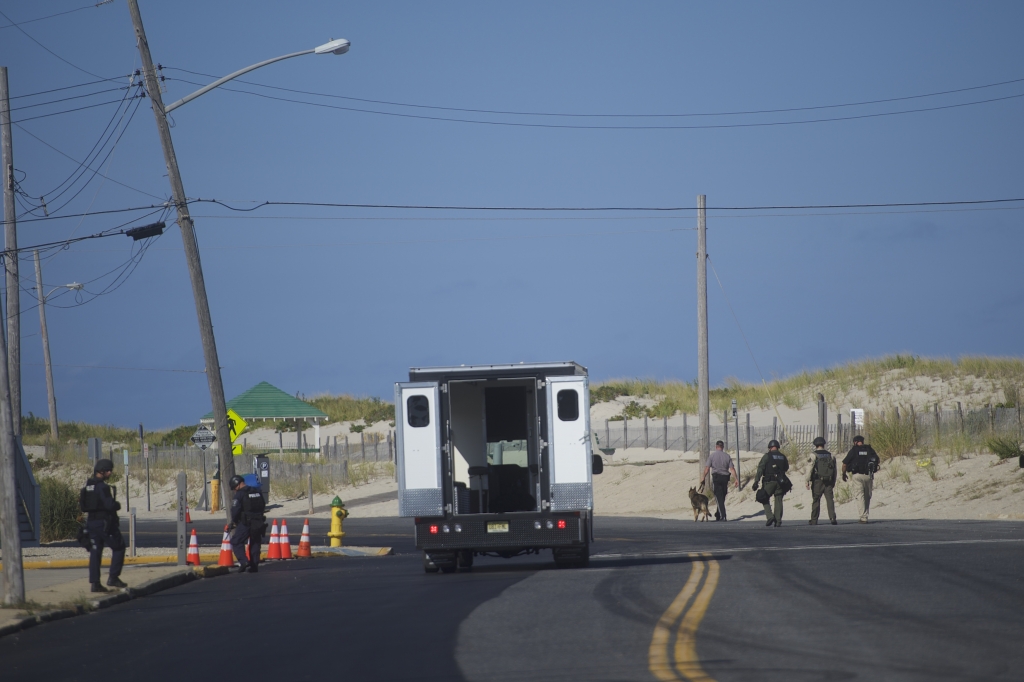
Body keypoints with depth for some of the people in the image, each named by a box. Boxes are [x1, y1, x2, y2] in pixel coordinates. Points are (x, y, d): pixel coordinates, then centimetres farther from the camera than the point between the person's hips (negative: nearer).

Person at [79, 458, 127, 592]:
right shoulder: (102, 487, -17)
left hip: (91, 521, 8)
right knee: (118, 547, 6)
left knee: (95, 552, 9)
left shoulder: (87, 486, 10)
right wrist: (118, 505, -2)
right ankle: (113, 577, 1)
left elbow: (82, 505, 16)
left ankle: (94, 583, 6)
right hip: (105, 523, -8)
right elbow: (110, 505, -25)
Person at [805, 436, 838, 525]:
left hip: (817, 481, -3)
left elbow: (810, 469, -11)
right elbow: (835, 469, 15)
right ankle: (832, 517, -15)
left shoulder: (814, 455, -5)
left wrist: (808, 481, -8)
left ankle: (814, 520, 12)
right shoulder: (830, 455, 10)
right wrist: (833, 481, 24)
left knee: (816, 501, 5)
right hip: (829, 481, 3)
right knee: (830, 499, 0)